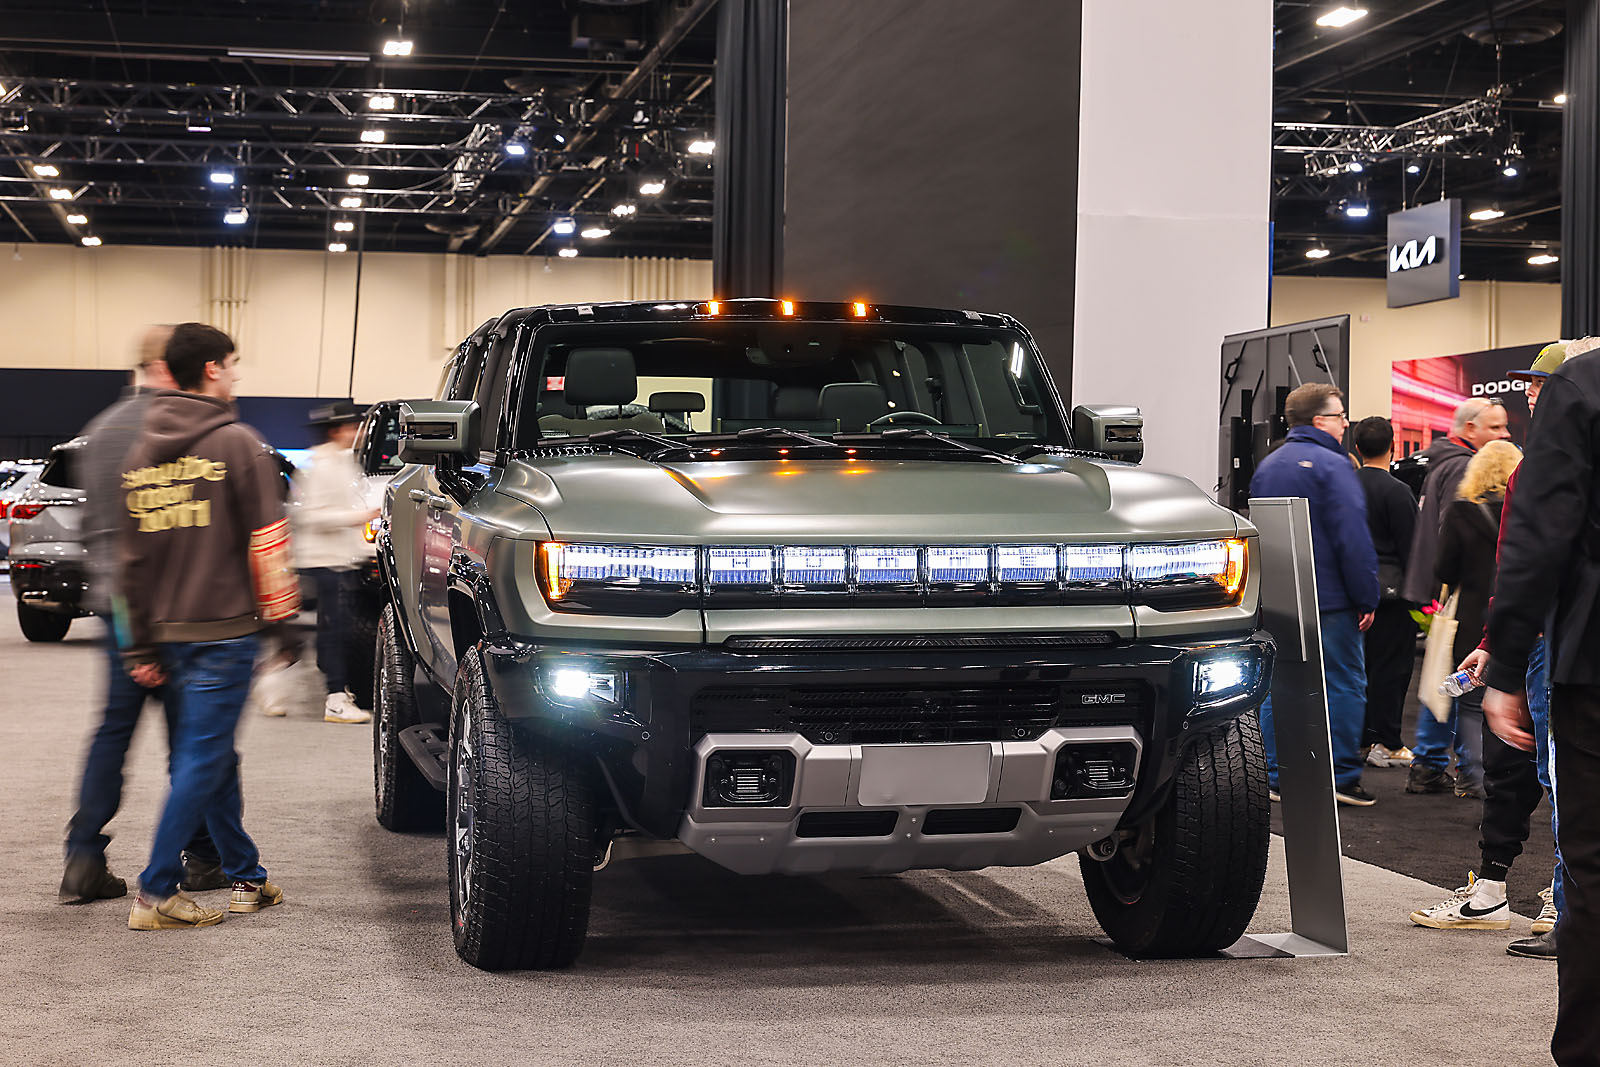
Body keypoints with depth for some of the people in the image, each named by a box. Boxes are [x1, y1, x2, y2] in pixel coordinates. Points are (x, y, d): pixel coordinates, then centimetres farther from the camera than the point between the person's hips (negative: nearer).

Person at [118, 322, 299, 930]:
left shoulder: (141, 452, 11)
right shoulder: (236, 442, -8)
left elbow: (134, 556, 12)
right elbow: (266, 540, -12)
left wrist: (142, 646, 15)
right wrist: (281, 615, -4)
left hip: (168, 631, 7)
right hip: (224, 628, -7)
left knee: (211, 755, 16)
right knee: (201, 760, -3)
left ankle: (246, 877, 24)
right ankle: (156, 894, -4)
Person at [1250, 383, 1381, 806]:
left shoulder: (1267, 466, 13)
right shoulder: (1330, 465, -12)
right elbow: (1353, 539, -16)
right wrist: (1366, 599, -12)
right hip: (1329, 602, -7)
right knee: (1344, 685, -1)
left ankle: (1276, 775, 10)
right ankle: (1341, 776, -1)